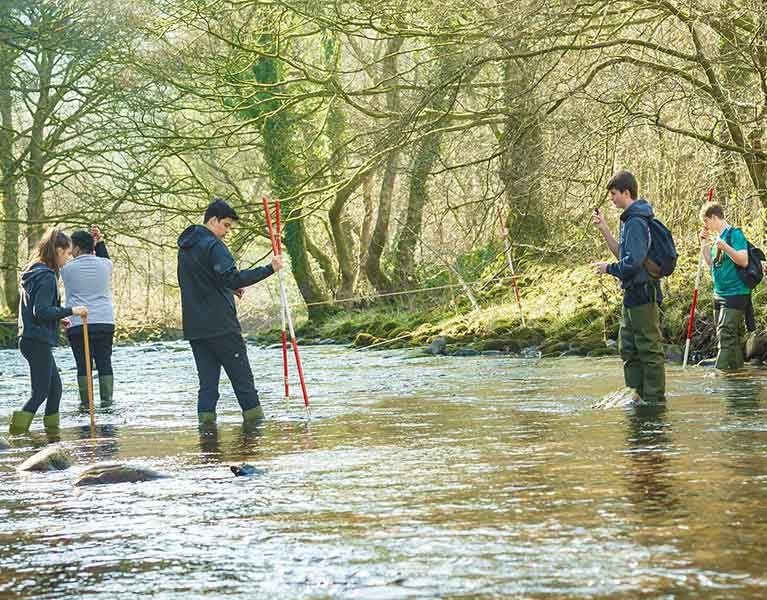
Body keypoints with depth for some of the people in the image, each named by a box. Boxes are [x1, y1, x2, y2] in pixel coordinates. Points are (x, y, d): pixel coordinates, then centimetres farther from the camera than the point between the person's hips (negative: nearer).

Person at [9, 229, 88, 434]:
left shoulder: (33, 274, 15)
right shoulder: (47, 277, -16)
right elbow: (41, 311, -24)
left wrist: (59, 318, 20)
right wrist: (70, 311, -19)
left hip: (31, 339, 10)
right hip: (38, 341, -10)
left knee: (55, 387, 16)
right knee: (40, 392, -8)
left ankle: (52, 431, 19)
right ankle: (17, 433, -13)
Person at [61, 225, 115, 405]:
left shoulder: (67, 268, -3)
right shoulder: (105, 264, 2)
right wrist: (99, 242, 21)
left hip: (78, 324, -2)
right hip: (105, 322, 2)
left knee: (83, 364, 2)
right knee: (104, 363, 7)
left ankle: (86, 401, 1)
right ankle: (106, 399, 5)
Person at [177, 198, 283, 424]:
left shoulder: (185, 247, 17)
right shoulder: (213, 246, -11)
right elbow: (233, 278, -23)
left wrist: (231, 287, 14)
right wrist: (269, 269, -23)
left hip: (194, 327, 8)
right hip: (220, 325, -7)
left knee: (207, 380, 7)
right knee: (241, 375, 1)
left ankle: (206, 417, 0)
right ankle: (254, 416, 3)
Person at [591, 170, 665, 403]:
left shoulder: (636, 222, -17)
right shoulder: (631, 220, 15)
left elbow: (633, 261, -24)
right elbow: (623, 254, 21)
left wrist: (609, 268, -8)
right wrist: (604, 230, 13)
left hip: (642, 294, -11)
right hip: (634, 294, 11)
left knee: (649, 349, -5)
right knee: (628, 349, 16)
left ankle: (655, 398, -1)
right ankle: (638, 395, 22)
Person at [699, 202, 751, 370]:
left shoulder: (735, 234, -12)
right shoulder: (718, 237, 15)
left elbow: (744, 261, -20)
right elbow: (710, 263, 22)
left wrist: (725, 247, -31)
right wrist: (704, 242, 12)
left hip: (735, 293, -9)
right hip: (720, 294, 9)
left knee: (726, 335, -14)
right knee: (734, 335, 12)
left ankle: (721, 370, -16)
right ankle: (737, 368, 18)